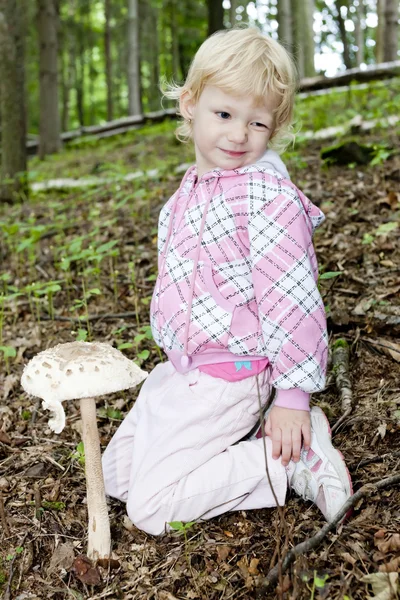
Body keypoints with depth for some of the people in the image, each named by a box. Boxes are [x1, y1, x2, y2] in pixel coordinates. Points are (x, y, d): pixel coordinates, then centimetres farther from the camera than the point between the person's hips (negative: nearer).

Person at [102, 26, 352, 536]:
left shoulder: (267, 196, -20)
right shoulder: (189, 191, 7)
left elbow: (292, 298, -21)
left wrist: (293, 396, -19)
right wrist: (176, 359, 20)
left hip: (224, 377, -9)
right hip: (179, 370, 9)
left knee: (149, 508, -6)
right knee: (115, 474, 15)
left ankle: (292, 457, -3)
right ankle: (241, 442, 14)